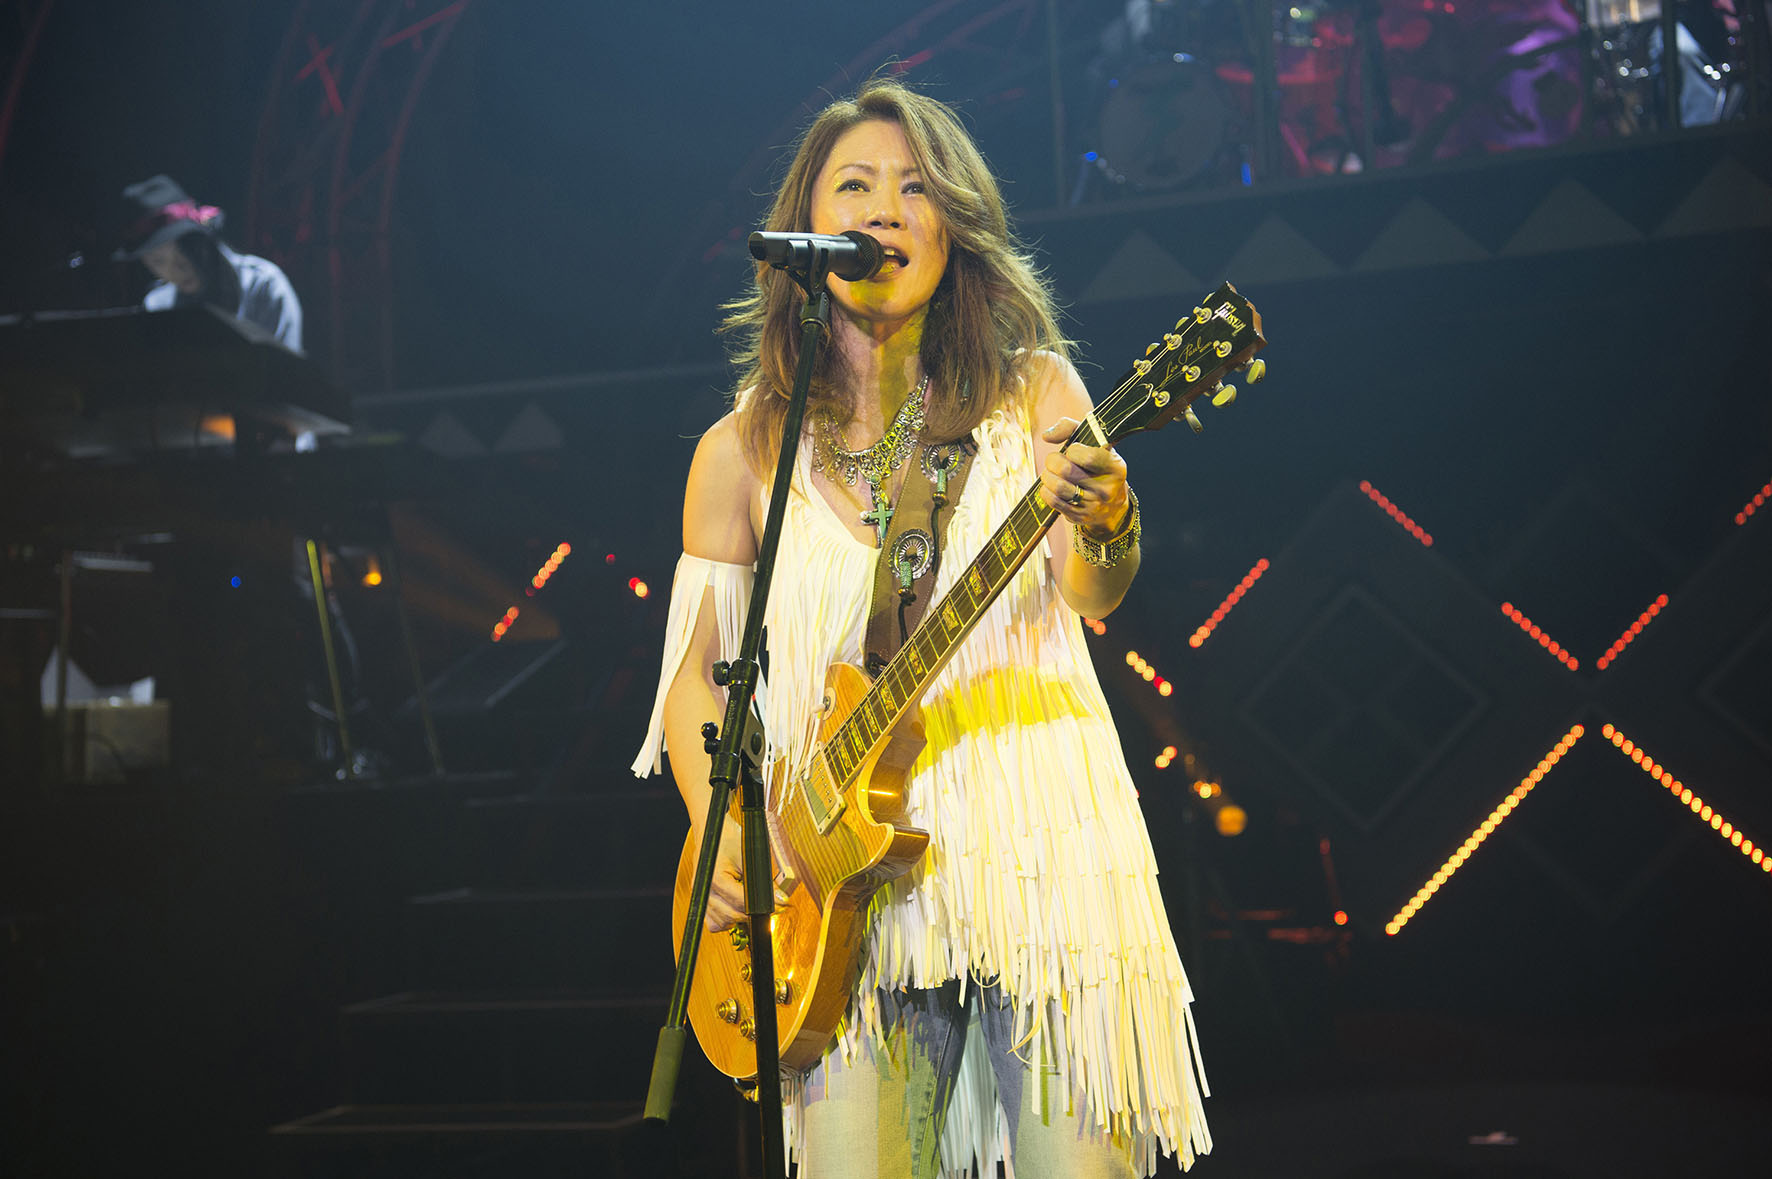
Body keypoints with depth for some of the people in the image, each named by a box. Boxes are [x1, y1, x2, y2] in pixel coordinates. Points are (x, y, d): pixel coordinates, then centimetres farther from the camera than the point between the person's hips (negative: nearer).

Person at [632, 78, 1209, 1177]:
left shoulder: (1031, 392, 4)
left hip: (1038, 840, -1)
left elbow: (1093, 597, -10)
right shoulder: (743, 448, 7)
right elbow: (695, 668, 12)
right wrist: (718, 828, -3)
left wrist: (1108, 528, -32)